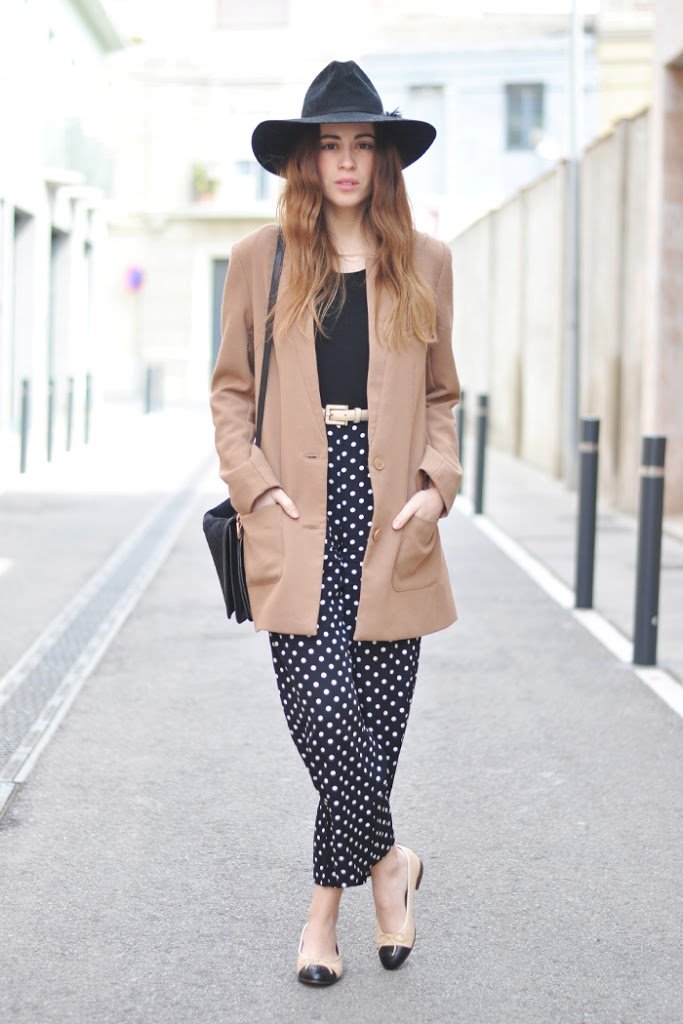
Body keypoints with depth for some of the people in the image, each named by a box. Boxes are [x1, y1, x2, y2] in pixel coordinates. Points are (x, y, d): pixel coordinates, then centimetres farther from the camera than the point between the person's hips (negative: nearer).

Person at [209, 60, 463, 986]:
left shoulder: (425, 262, 11)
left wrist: (438, 483, 1)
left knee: (376, 724, 4)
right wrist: (254, 484, -4)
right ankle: (388, 861, 13)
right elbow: (230, 390, 10)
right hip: (297, 524, -1)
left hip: (391, 525, 2)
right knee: (326, 715, -13)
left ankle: (327, 903, 24)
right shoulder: (261, 258, 7)